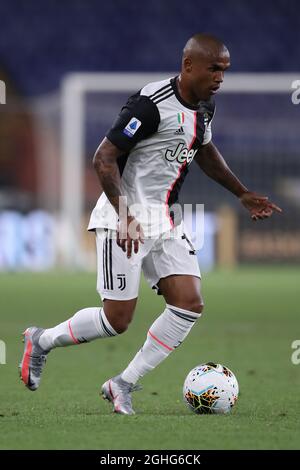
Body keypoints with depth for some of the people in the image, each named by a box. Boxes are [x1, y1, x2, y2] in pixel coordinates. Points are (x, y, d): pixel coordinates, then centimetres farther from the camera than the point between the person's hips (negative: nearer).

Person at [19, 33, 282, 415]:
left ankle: (123, 385, 3)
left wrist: (242, 193, 23)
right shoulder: (152, 104, -21)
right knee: (117, 320, -6)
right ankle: (42, 341, 20)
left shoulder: (204, 105, 6)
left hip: (165, 221, 8)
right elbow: (103, 159, -22)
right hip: (125, 219, -8)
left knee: (190, 305, -7)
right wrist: (125, 217, -29)